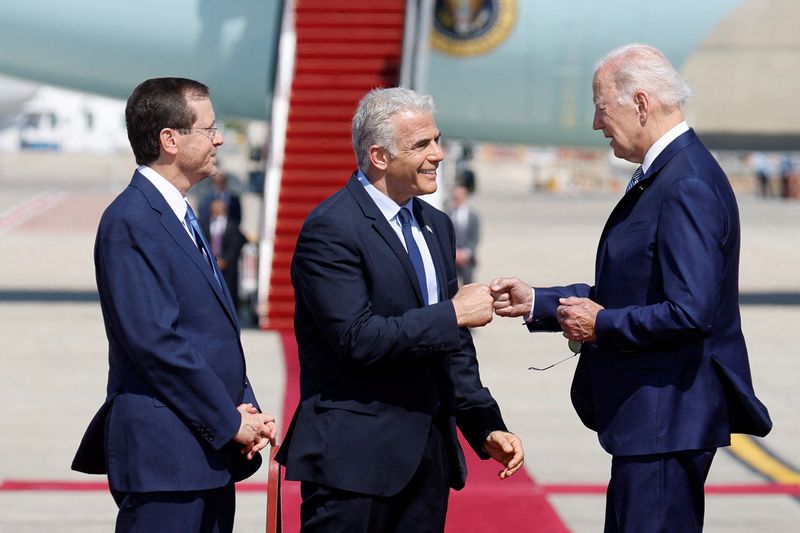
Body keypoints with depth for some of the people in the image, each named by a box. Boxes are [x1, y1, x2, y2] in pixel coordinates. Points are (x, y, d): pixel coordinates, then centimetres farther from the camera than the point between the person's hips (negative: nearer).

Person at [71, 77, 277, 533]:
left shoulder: (180, 217, 17)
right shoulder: (129, 223, -13)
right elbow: (155, 341, -19)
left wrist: (246, 411, 5)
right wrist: (230, 421, -13)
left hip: (210, 453, 9)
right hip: (164, 456, -9)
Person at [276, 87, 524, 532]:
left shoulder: (435, 225, 14)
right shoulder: (331, 229, -12)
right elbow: (357, 339, -21)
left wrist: (486, 428, 11)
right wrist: (452, 314, -16)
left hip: (430, 451, 7)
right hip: (355, 456, -7)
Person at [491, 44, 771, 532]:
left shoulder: (687, 186, -20)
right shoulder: (662, 176, 13)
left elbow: (689, 313, -27)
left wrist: (601, 324, -15)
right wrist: (536, 303, 14)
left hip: (668, 416, -11)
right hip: (650, 417, 11)